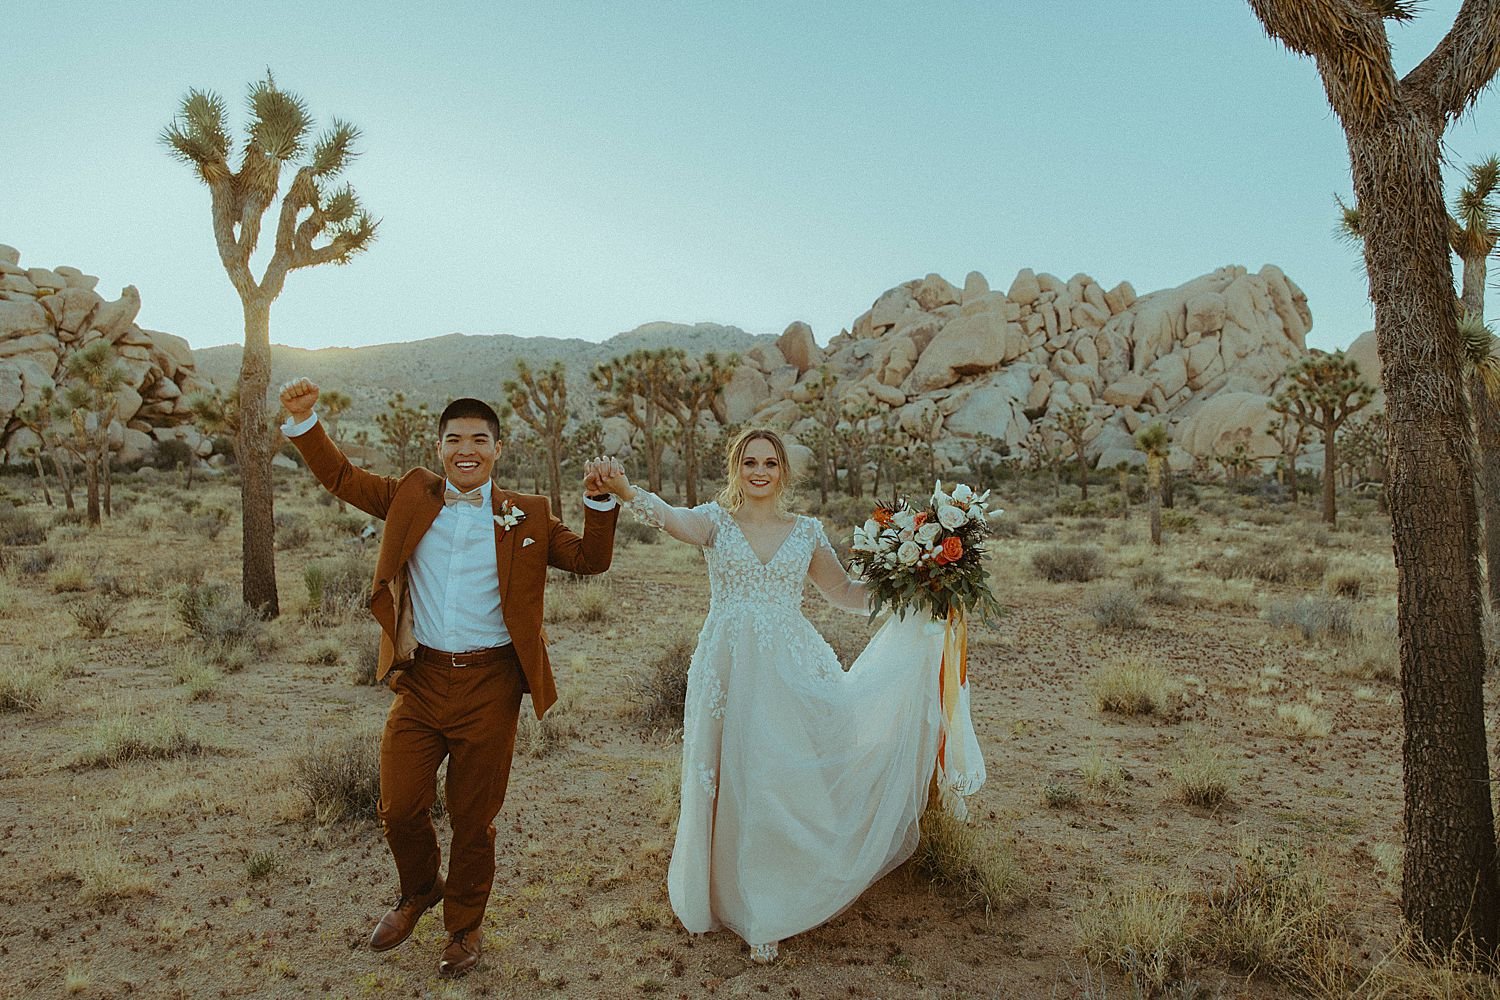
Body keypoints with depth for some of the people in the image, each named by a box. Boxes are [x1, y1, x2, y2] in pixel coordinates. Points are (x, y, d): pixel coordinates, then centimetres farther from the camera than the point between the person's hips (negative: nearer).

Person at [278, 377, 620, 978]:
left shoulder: (526, 516, 2)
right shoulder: (412, 497, 6)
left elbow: (589, 560, 1)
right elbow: (340, 478, 11)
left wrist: (599, 500, -14)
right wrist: (304, 419, -2)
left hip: (489, 687, -2)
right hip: (421, 680, 2)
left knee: (474, 818, 11)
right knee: (399, 807, 7)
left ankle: (464, 927, 35)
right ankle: (420, 891, 40)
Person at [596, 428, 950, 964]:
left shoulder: (807, 531, 8)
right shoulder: (716, 520, 1)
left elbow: (845, 593, 14)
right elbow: (673, 518, -22)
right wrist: (625, 491, -42)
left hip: (793, 670, 1)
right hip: (730, 671, -1)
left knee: (789, 781, 0)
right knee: (737, 784, 6)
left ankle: (780, 902, 21)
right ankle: (749, 908, 27)